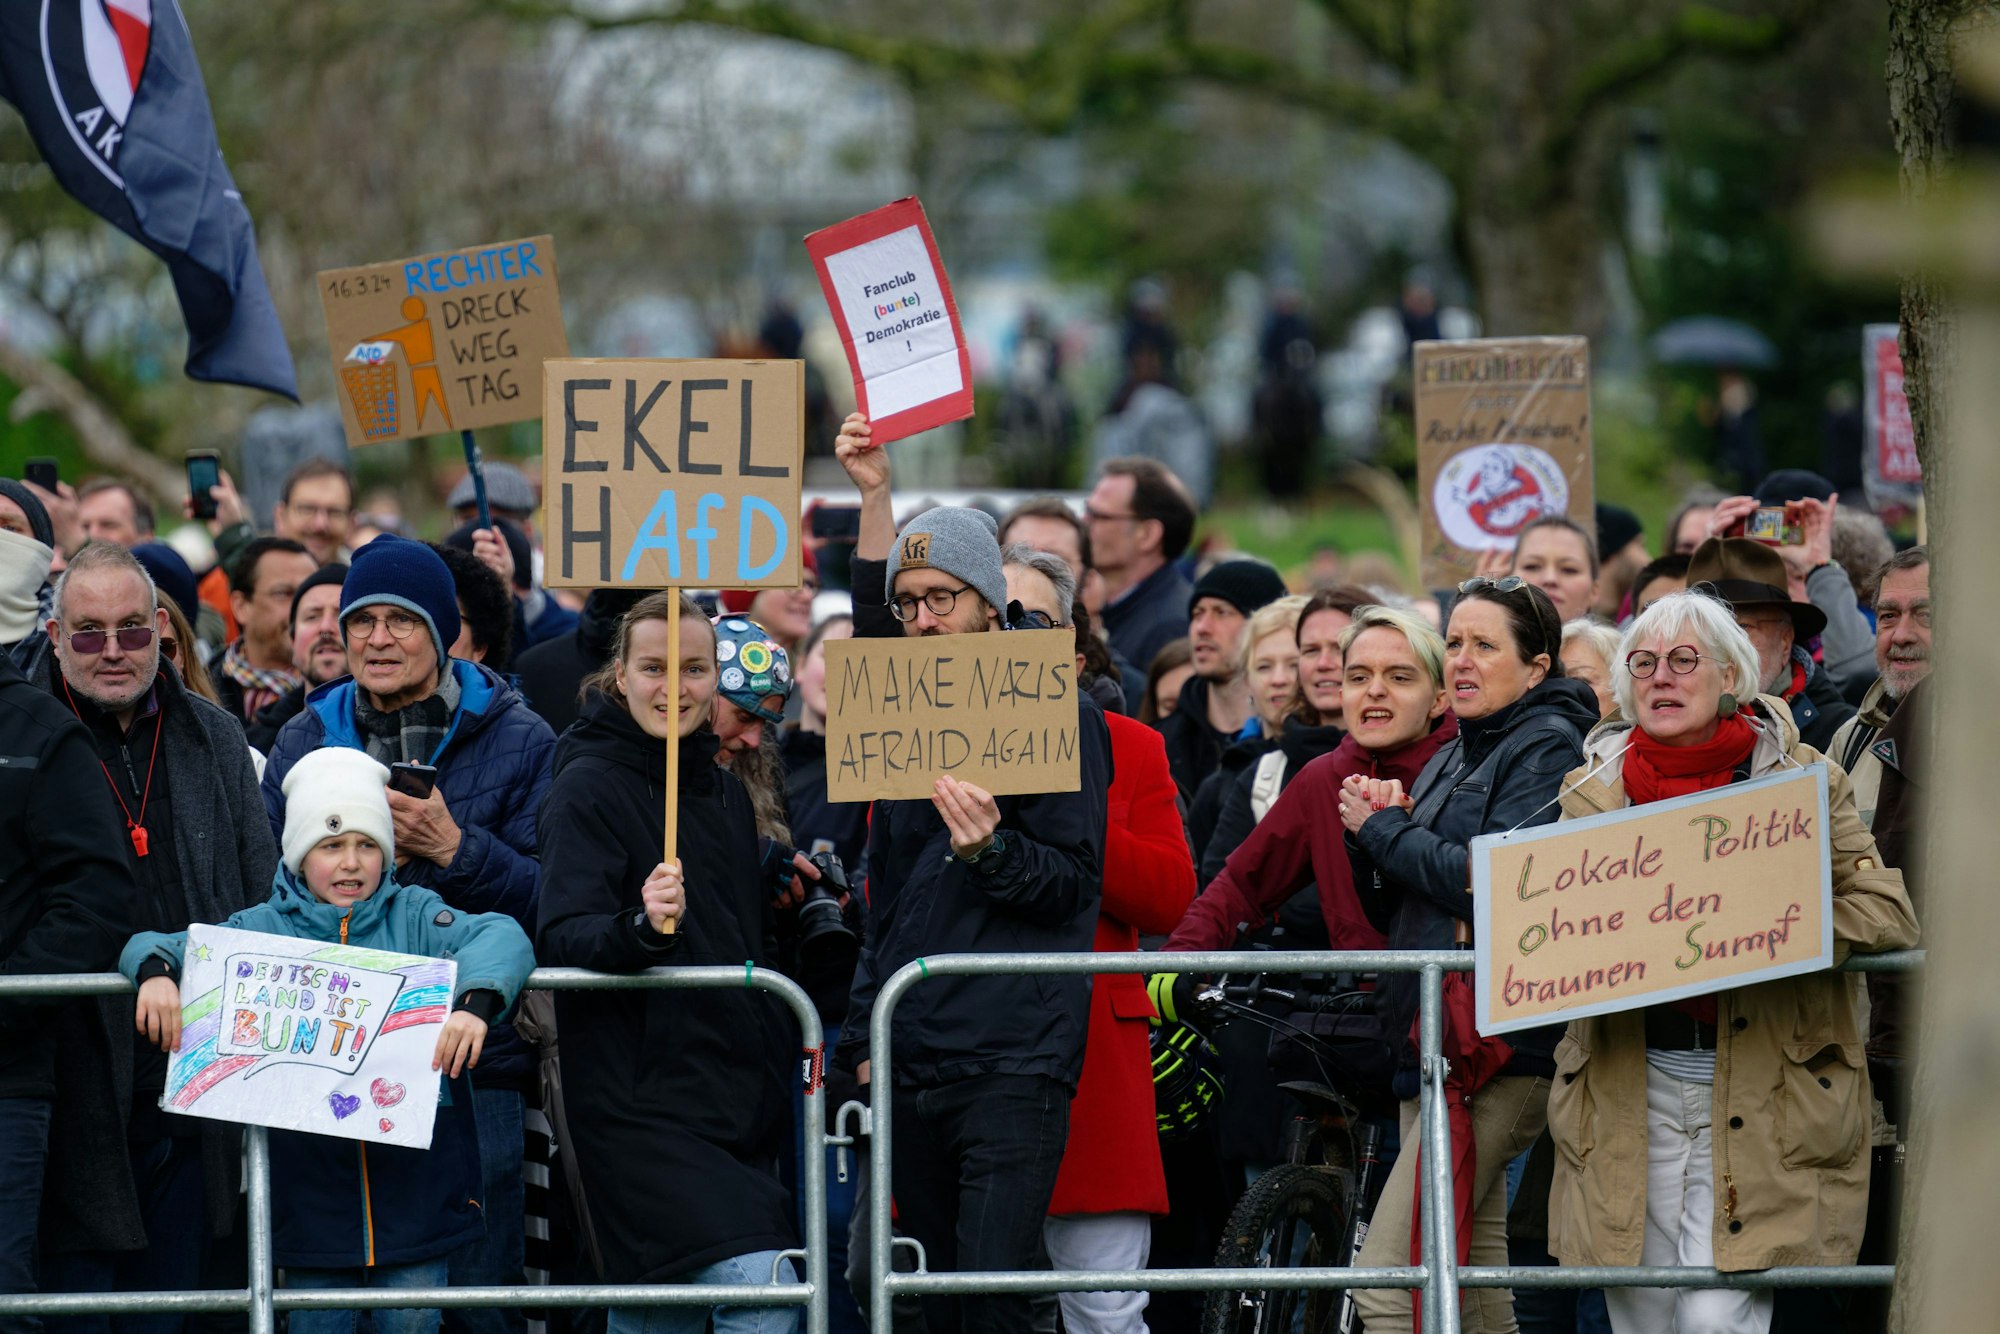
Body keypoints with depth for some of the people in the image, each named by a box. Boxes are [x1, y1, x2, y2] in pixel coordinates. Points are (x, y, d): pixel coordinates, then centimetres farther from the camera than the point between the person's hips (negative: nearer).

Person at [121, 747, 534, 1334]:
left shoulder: (414, 917, 5)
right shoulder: (264, 929, 8)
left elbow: (498, 937, -11)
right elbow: (155, 946, 7)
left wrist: (474, 1003, -32)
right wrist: (156, 972, -18)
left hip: (414, 1173, 0)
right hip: (310, 1179, 0)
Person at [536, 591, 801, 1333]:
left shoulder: (723, 791, 17)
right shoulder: (590, 786, -6)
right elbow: (562, 939, -16)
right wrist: (641, 927, -35)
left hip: (735, 1098, 7)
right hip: (641, 1101, -7)